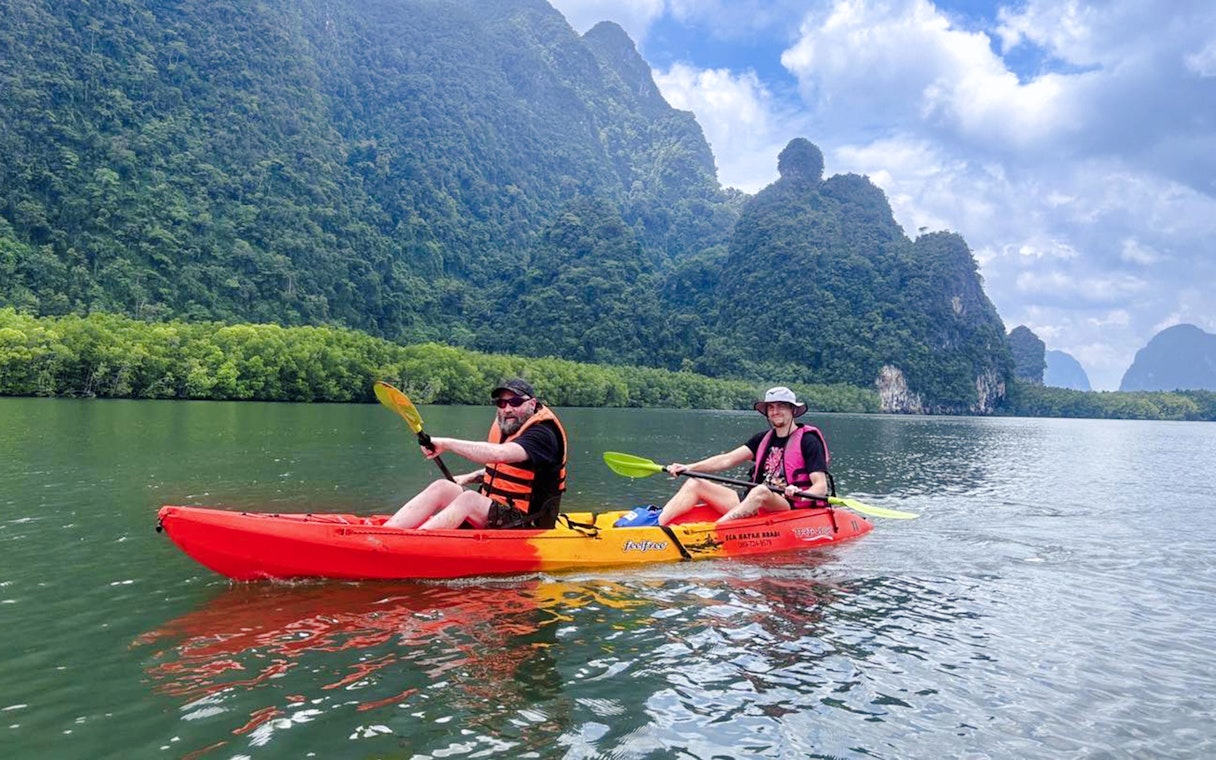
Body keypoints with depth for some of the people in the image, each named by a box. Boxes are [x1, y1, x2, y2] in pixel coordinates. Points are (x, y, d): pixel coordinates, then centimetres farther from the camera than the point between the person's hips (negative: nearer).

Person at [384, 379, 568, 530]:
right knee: (442, 487, -11)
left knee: (469, 498, -31)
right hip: (494, 512, 8)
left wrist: (447, 443, -32)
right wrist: (470, 478, 12)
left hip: (526, 523, -8)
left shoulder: (542, 434, -16)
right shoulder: (506, 427, 12)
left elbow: (499, 454, -35)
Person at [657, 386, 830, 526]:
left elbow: (821, 487, -10)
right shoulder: (764, 438, 16)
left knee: (760, 491, -39)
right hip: (756, 507, 7)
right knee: (695, 484, -3)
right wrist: (688, 468, -4)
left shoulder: (808, 440, -2)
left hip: (790, 509, -6)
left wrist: (801, 496, -32)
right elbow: (727, 459, 7)